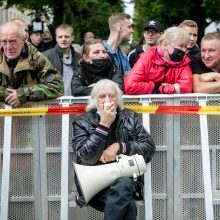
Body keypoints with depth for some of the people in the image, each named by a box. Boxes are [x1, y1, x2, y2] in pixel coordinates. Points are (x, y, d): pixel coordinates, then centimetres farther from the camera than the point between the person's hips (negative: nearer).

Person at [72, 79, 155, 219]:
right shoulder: (82, 122, 3)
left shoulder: (130, 118, 10)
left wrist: (119, 146, -11)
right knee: (128, 205, -33)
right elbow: (86, 158, -12)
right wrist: (103, 125, -16)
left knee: (123, 184, -36)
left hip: (125, 177, 3)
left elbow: (150, 147, 2)